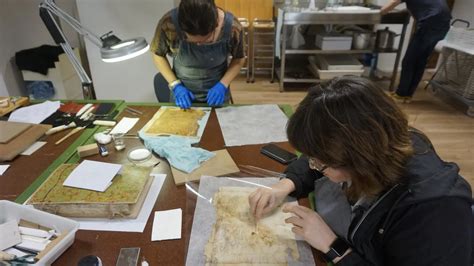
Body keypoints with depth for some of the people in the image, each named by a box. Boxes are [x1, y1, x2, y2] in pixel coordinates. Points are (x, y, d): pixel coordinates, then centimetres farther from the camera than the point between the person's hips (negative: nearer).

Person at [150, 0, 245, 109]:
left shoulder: (231, 27, -23)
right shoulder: (169, 24, -24)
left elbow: (239, 58, -6)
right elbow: (158, 54, -6)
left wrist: (223, 84, -18)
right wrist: (175, 85, -15)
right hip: (182, 93, 1)